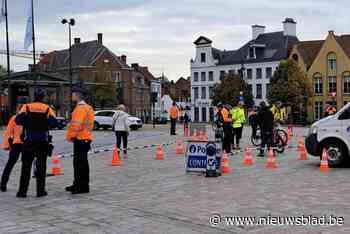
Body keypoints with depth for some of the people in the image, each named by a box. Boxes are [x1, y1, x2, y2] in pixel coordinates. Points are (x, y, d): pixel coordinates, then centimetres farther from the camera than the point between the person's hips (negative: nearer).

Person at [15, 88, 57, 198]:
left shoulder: (26, 107, -1)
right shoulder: (47, 109, -1)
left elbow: (18, 121, -10)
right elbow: (54, 123, -10)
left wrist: (27, 122, 9)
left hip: (29, 141, 0)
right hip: (43, 141, 0)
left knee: (26, 166, 5)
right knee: (41, 166, 6)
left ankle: (22, 191, 4)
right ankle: (40, 191, 6)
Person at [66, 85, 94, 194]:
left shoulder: (80, 108, -16)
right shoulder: (87, 107, 17)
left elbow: (76, 125, -23)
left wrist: (70, 136, -11)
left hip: (80, 139, -10)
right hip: (85, 139, 10)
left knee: (81, 163, -6)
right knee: (78, 162, 17)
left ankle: (83, 186, -2)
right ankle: (78, 184, 26)